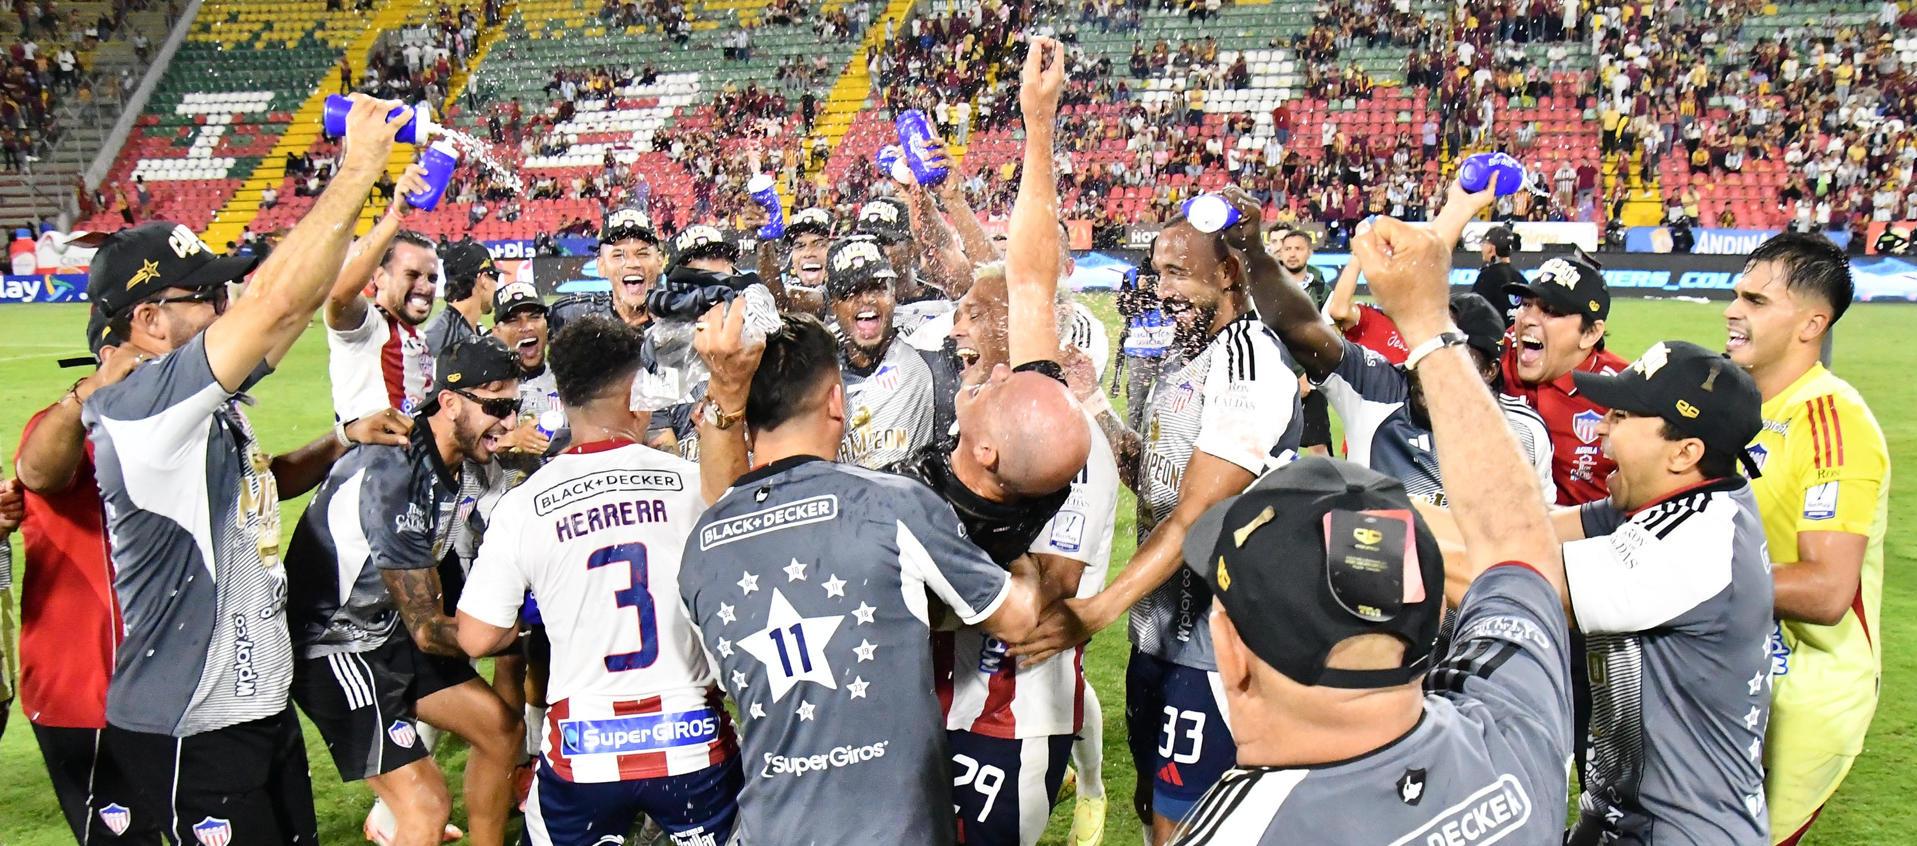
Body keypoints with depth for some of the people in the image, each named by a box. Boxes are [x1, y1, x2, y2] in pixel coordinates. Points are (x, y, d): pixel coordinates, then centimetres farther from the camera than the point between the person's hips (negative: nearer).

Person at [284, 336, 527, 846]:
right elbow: (427, 629, -25)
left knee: (500, 728, 13)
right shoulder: (396, 478, -30)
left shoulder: (462, 463, -2)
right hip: (331, 643, -9)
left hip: (388, 628, 9)